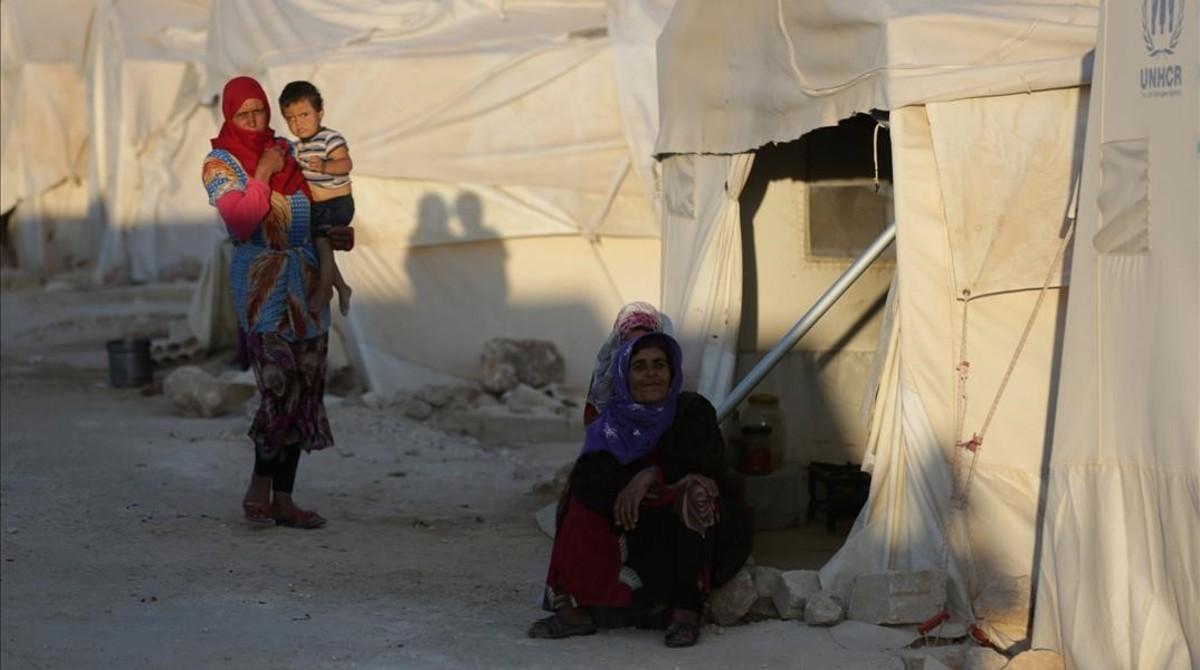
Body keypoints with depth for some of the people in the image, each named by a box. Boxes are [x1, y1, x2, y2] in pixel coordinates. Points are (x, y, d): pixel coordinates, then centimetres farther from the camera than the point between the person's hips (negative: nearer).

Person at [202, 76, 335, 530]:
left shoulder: (285, 150, 14)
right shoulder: (220, 164, -2)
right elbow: (239, 219, -17)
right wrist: (262, 174, -16)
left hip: (306, 275, 6)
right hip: (262, 279, -6)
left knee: (305, 388, 4)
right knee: (280, 385, -18)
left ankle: (283, 497, 9)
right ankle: (260, 488, -3)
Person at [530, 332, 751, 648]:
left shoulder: (693, 410, -1)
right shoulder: (612, 424, 5)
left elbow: (709, 462, -19)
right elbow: (586, 474, -13)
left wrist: (651, 476, -31)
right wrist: (624, 487, -31)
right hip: (643, 536, 3)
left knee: (690, 491, -32)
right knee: (583, 495, -14)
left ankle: (687, 608, -31)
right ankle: (578, 608, -22)